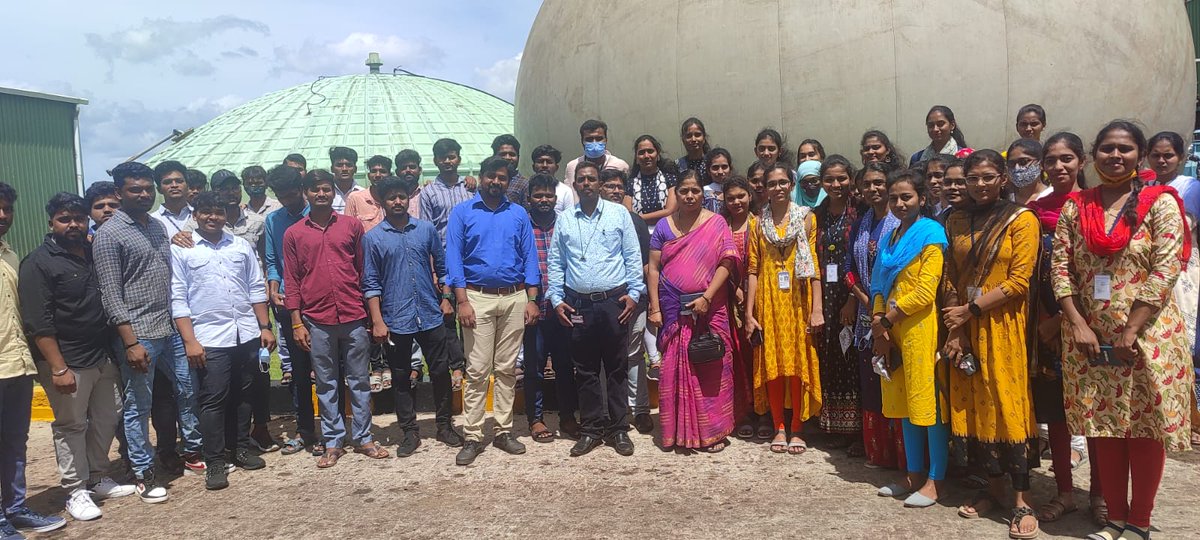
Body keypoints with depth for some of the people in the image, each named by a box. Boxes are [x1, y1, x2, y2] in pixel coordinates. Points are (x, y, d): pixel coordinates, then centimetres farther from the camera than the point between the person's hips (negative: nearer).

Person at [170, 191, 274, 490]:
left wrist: (265, 327, 7)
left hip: (247, 334, 4)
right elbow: (178, 299, -4)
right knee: (212, 400, -1)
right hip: (209, 338, -3)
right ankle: (214, 462, 9)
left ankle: (240, 448, 26)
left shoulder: (241, 246, 9)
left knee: (242, 395, 12)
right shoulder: (181, 250, 0)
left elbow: (256, 289, 12)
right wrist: (190, 341, -9)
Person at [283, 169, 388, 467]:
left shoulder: (352, 225, 5)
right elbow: (292, 281, 5)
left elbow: (364, 269, 6)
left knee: (359, 381, 8)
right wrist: (296, 323, 0)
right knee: (326, 384, 8)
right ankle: (333, 442, 18)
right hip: (317, 320, 0)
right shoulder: (293, 234, 5)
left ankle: (363, 438, 18)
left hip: (353, 317, 0)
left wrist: (371, 311, 3)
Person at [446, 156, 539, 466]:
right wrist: (462, 301, -11)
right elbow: (454, 258, -2)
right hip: (478, 298, -2)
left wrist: (532, 299, 0)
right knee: (477, 370, -3)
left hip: (514, 298, 3)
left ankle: (504, 431, 17)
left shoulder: (518, 214, 10)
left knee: (506, 368, 8)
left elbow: (529, 257, 9)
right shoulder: (462, 213, 3)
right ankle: (472, 437, 5)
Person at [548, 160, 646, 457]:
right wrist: (556, 299, 2)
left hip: (614, 301, -2)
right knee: (585, 369, 9)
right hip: (578, 304, 2)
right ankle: (592, 429, 20)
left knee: (617, 367, 6)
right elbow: (555, 263, 9)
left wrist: (634, 293, -6)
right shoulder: (564, 220, 8)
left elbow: (633, 257, 1)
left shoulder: (619, 213, 3)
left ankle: (618, 428, 17)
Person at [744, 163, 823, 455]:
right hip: (768, 301, 2)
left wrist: (817, 309, -11)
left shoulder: (806, 218, 1)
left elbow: (815, 265, -4)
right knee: (772, 364, 5)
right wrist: (749, 312, -1)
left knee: (799, 363, 2)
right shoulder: (759, 223, 7)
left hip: (797, 300, -2)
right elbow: (753, 270, 4)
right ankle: (779, 428, 17)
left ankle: (796, 429, 14)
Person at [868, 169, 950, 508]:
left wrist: (886, 319, -10)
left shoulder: (931, 235, -7)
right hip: (891, 332, 8)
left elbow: (926, 292, -15)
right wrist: (878, 324, 1)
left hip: (920, 329, -7)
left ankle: (935, 480, 8)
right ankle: (914, 473, 22)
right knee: (905, 403, 12)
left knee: (928, 401, -1)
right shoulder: (892, 238, 16)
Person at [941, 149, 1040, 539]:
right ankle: (994, 487, 19)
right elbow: (950, 279, 7)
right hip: (965, 327, 4)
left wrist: (970, 310, -12)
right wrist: (955, 328, -3)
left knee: (1008, 405, -4)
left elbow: (1018, 281, -10)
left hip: (1003, 328, -4)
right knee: (971, 404, 6)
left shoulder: (1021, 219, -4)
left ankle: (1022, 500, 5)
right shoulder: (956, 221, 10)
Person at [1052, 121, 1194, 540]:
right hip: (1091, 337, 3)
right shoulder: (1075, 207, 6)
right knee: (1104, 428, 10)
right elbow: (1060, 267, 2)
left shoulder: (1160, 202, -3)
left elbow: (1166, 270, -10)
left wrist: (1131, 332, -15)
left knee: (1145, 430, 5)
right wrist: (1077, 324, -8)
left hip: (1147, 335, -3)